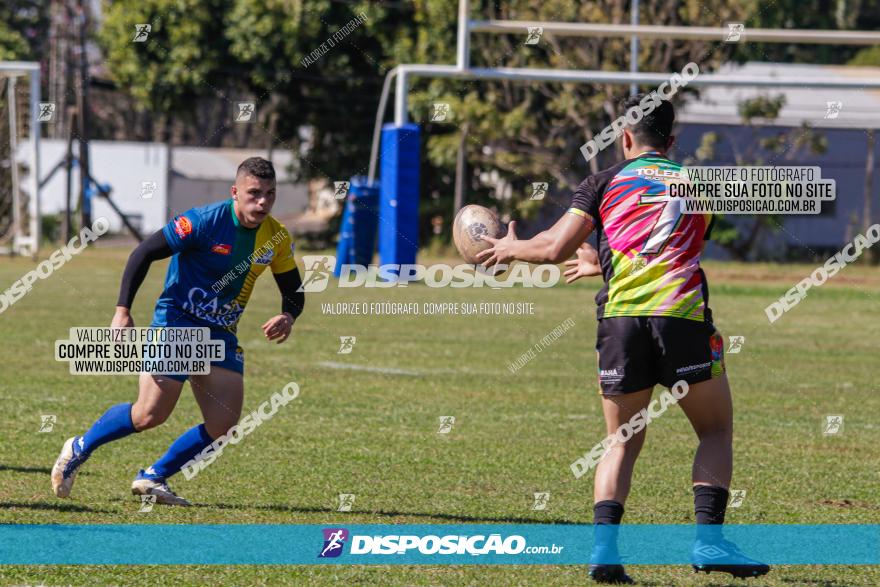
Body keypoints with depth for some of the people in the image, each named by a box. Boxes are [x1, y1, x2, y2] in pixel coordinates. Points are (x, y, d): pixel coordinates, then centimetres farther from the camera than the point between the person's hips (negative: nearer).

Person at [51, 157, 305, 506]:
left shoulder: (277, 238, 0)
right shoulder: (206, 221, -18)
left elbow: (294, 291, 13)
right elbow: (144, 253, -13)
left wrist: (288, 317, -11)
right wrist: (123, 310, -18)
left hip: (221, 333, 6)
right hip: (176, 322, -6)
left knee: (223, 423, -6)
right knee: (150, 415, -13)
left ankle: (153, 478, 12)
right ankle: (78, 449, 12)